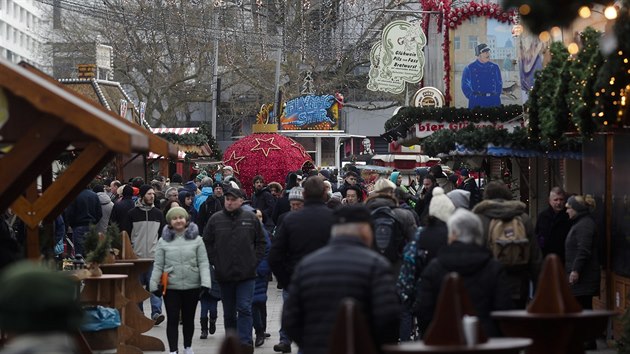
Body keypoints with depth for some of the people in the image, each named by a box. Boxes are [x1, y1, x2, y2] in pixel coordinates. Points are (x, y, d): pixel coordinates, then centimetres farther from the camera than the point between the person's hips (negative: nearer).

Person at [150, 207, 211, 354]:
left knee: (188, 318, 14)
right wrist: (154, 285, -1)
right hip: (171, 286, -1)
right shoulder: (163, 241, 2)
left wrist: (205, 282, -11)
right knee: (172, 319, -3)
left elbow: (203, 263, -2)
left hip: (192, 286, 1)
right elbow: (158, 265, 4)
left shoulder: (196, 239, 1)